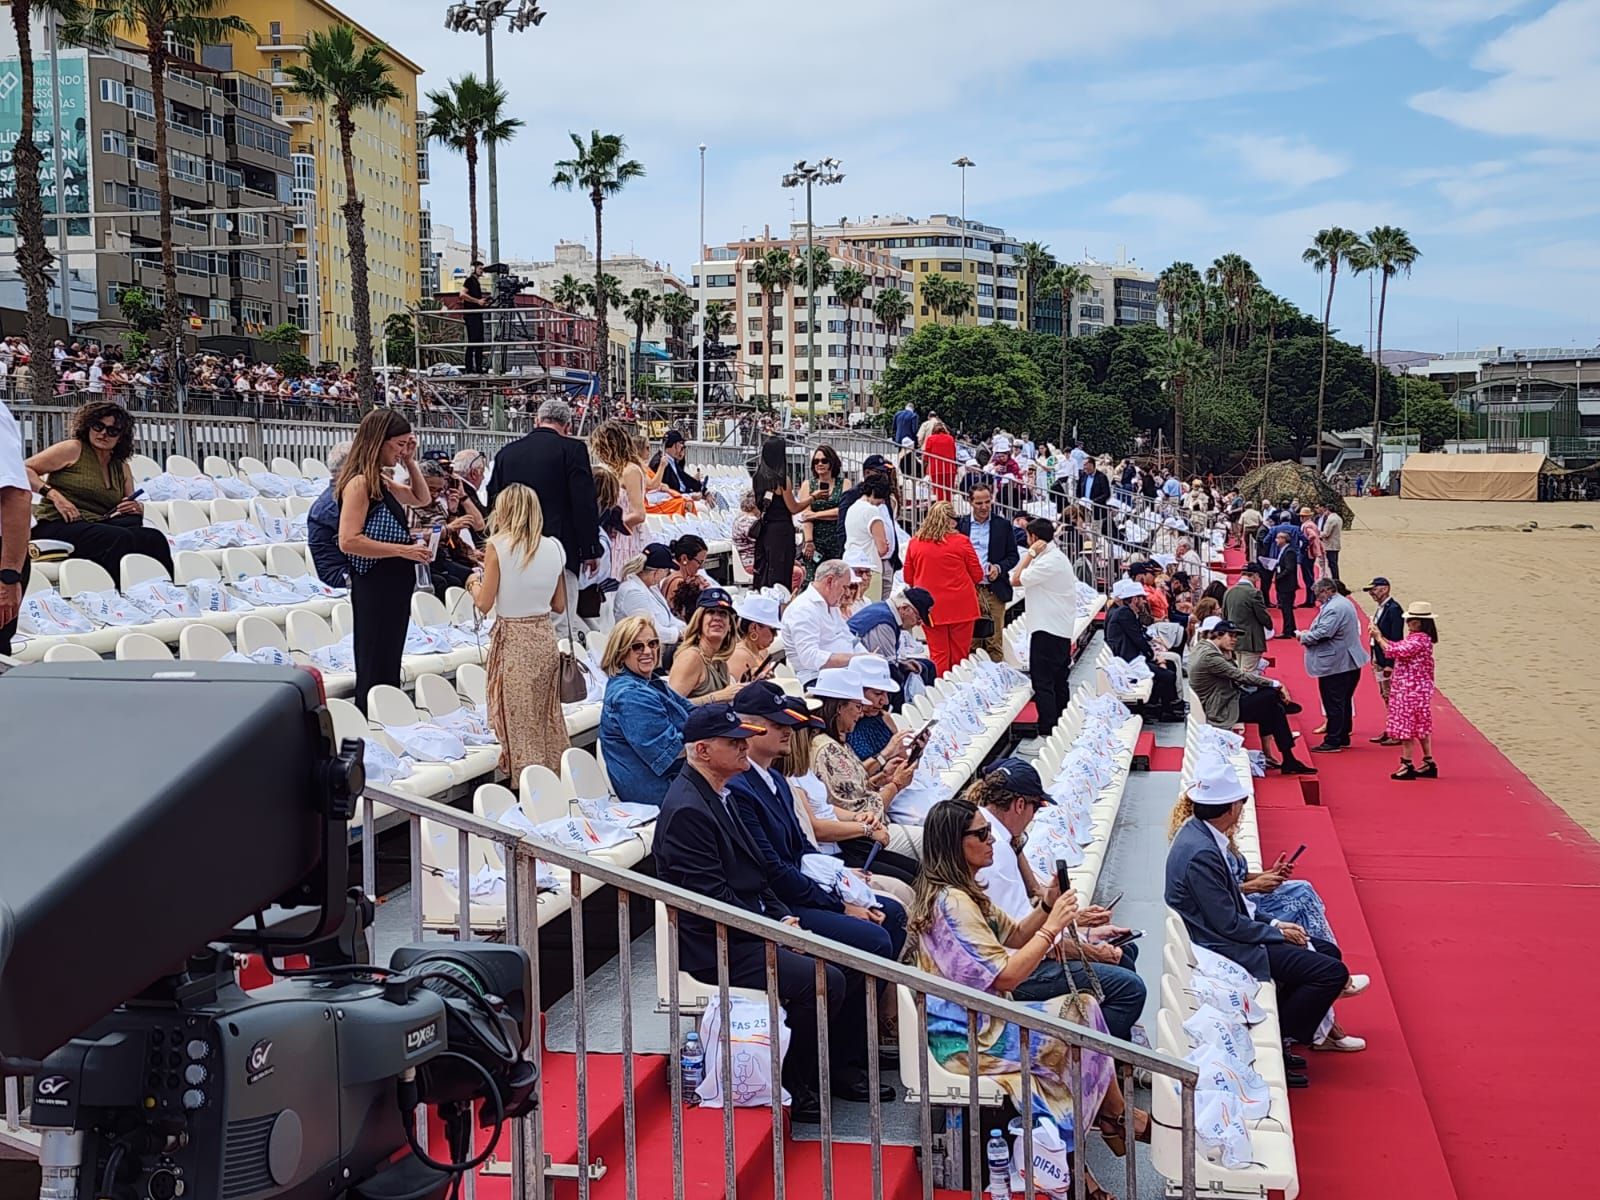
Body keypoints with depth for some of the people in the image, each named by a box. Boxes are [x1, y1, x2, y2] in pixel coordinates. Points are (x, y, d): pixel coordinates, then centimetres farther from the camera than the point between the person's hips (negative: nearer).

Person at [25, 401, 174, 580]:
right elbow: (24, 469, 0)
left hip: (98, 526, 5)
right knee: (122, 539, -34)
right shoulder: (73, 449, 4)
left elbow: (133, 505, 24)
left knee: (154, 538, -23)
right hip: (58, 526, -5)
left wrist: (137, 508, -1)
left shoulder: (122, 468, 20)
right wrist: (53, 494, -14)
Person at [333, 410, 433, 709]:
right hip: (374, 586, -9)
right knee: (375, 672, -2)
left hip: (395, 584, 9)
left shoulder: (382, 481, 10)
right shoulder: (359, 483, -16)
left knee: (390, 666, 16)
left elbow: (421, 499, 27)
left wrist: (411, 461, 13)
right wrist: (403, 550, -22)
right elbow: (349, 541, -24)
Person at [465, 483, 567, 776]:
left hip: (512, 638, -5)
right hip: (545, 635, 5)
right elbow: (559, 605, 9)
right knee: (548, 718, 15)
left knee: (519, 721, 5)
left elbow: (484, 603, -8)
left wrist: (473, 582, 11)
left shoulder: (497, 545, -10)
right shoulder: (554, 548, 4)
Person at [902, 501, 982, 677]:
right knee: (959, 656, 7)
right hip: (960, 606, -2)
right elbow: (977, 575, 0)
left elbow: (908, 578, 8)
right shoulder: (961, 541, -8)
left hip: (931, 607, 2)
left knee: (938, 656, 8)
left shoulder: (914, 543, -1)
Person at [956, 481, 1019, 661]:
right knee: (970, 641, 1)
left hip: (994, 590, 0)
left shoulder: (1003, 525, 6)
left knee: (995, 642, 1)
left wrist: (999, 568, -9)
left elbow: (1013, 555, 9)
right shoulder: (960, 524, 7)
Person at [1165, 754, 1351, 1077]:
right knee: (1332, 972, -13)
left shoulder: (1197, 832, 4)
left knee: (1327, 952, 16)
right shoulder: (1201, 853, -27)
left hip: (1228, 934, 10)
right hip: (1223, 950, -10)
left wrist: (1271, 923, 5)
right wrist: (1276, 931, -8)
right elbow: (1229, 925, -22)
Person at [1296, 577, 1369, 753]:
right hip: (1350, 662, 11)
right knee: (1344, 702, 16)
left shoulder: (1333, 608, -20)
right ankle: (1343, 738, 24)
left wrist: (1304, 637, -8)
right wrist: (1309, 633, 11)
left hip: (1335, 665, -11)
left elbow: (1323, 633, -26)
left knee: (1333, 704, -5)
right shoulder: (1345, 603, 14)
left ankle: (1333, 742, -2)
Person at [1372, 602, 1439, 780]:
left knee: (1406, 725, -4)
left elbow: (1396, 651, -25)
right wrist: (1380, 636, 4)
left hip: (1411, 690, -10)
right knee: (1420, 726, 16)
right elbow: (1398, 647, 16)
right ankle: (1428, 764, 23)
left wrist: (1378, 638, -14)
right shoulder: (1414, 638, 11)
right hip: (1415, 689, 10)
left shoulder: (1419, 640, -21)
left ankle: (1407, 765, 1)